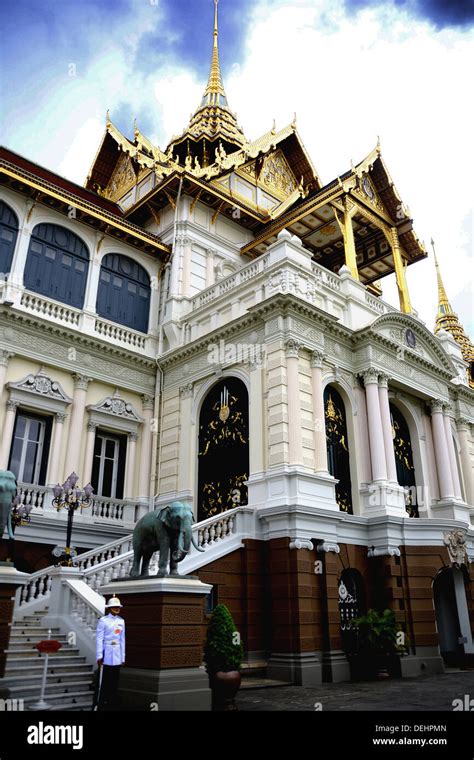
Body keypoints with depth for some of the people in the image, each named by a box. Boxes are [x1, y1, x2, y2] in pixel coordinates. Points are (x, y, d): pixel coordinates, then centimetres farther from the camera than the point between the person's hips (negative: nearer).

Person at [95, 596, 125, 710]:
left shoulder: (121, 621, 9)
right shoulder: (103, 620, -6)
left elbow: (122, 639, 12)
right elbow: (99, 639, -8)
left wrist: (123, 657, 11)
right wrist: (99, 656, -12)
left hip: (117, 656, 5)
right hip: (107, 655, -5)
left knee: (115, 682, 9)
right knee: (104, 682, -1)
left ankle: (113, 704, 19)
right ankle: (101, 705, 9)